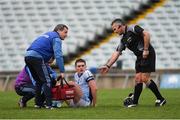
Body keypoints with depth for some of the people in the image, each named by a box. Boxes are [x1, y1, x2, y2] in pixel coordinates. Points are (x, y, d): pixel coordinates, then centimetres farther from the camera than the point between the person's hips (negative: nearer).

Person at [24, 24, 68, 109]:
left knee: (39, 81, 19)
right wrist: (62, 71, -12)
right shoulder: (56, 39, -1)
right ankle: (49, 104, -13)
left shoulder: (47, 34, 28)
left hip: (28, 55, 9)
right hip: (37, 57, -9)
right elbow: (58, 55, -11)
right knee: (46, 81, -7)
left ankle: (38, 103, 19)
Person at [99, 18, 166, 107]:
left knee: (145, 78, -12)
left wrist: (145, 49, -19)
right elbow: (116, 53, 18)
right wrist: (108, 66, 13)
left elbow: (146, 34, -17)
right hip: (140, 57, 9)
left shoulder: (132, 28, -8)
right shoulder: (123, 40, 17)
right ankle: (135, 102, 8)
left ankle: (160, 99, -4)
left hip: (147, 54, -9)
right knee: (138, 79, 5)